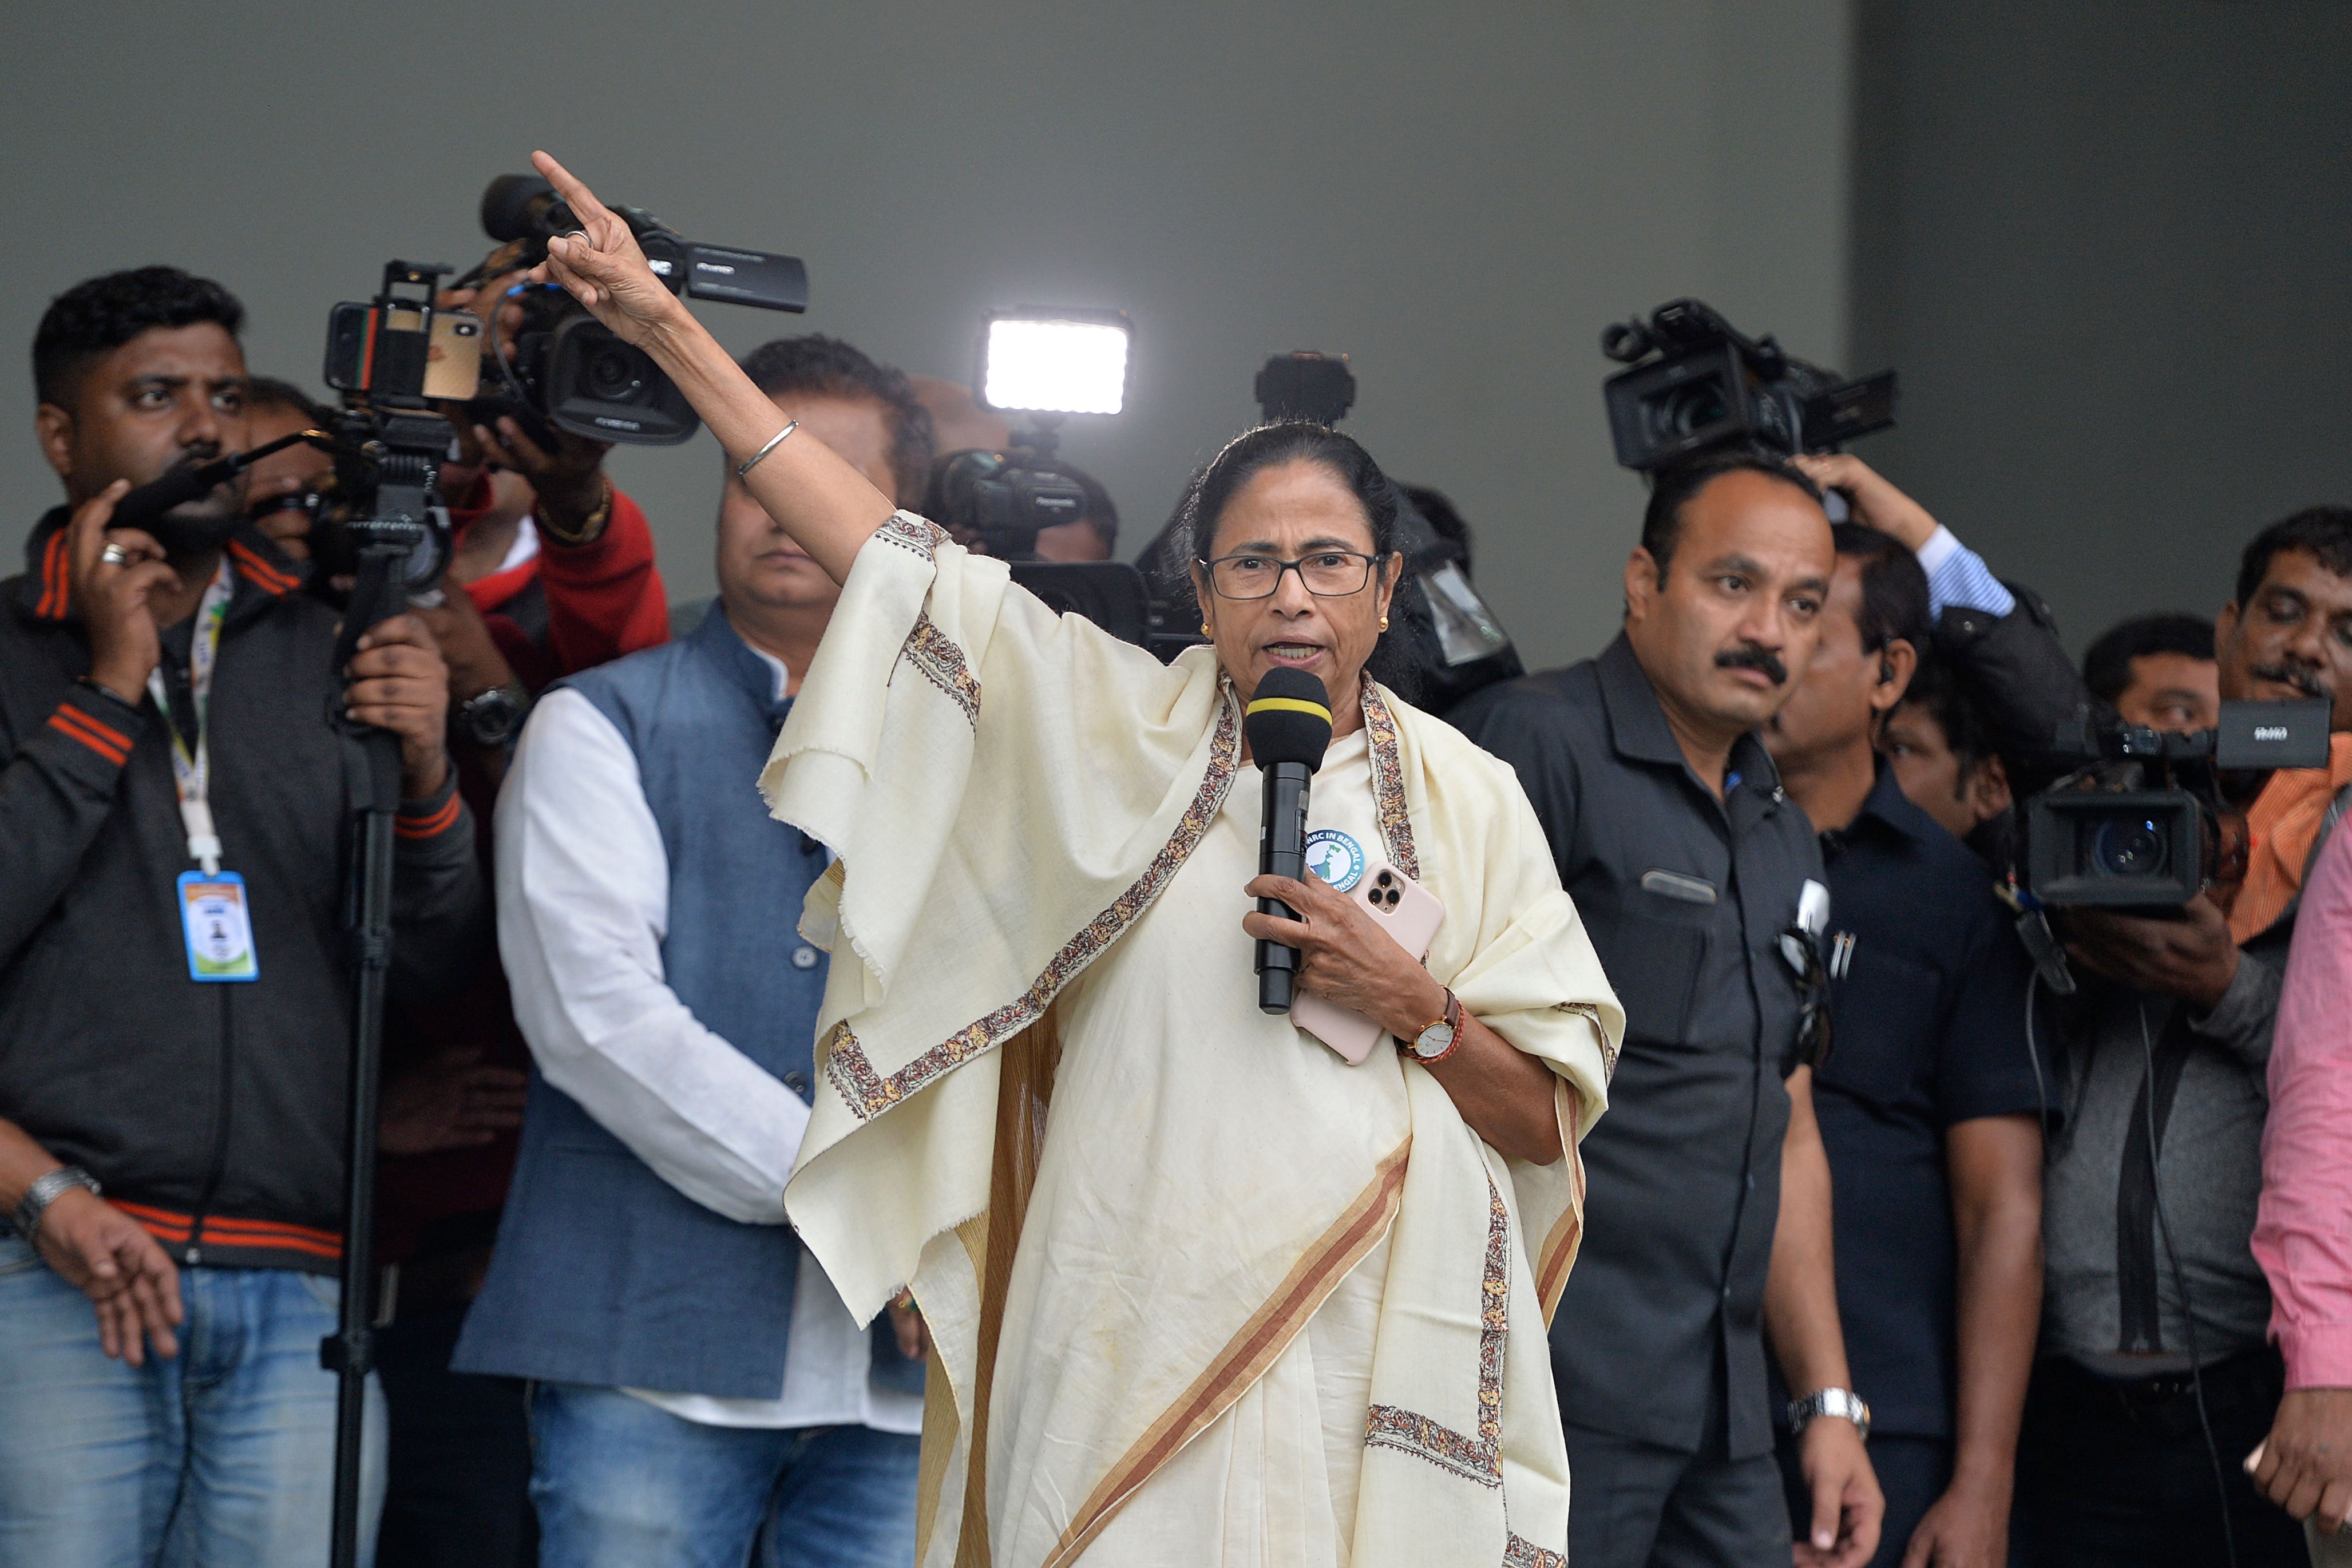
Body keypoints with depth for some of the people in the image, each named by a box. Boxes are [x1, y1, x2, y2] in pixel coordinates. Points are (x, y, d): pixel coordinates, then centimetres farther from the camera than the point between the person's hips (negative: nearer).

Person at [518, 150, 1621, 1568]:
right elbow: (898, 558, 6)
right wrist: (669, 332, 3)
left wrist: (1417, 1006, -9)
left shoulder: (1464, 799, 10)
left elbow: (1550, 1123, 10)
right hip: (1142, 1339, 0)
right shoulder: (1129, 730, 9)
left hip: (1380, 1371, 1)